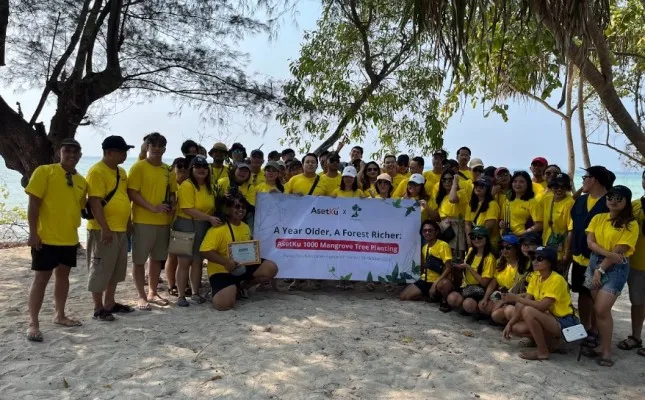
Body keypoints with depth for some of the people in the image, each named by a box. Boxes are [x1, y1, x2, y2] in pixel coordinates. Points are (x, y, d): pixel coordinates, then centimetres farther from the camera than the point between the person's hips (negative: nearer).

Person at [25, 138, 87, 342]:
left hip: (70, 238, 6)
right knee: (41, 278, 0)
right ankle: (33, 323, 8)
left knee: (63, 275, 15)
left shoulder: (82, 181, 8)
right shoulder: (44, 171, -7)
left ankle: (60, 315, 29)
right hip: (46, 237, -6)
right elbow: (33, 203, -10)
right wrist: (33, 233, -14)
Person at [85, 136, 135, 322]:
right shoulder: (97, 171, -14)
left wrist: (128, 222, 19)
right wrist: (104, 228, -23)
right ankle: (98, 308, 11)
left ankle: (110, 303, 27)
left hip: (120, 229, 9)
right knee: (100, 269, 1)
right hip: (104, 230, -9)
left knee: (116, 269, 15)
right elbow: (94, 202, -19)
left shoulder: (121, 171, 13)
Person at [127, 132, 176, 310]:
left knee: (157, 258, 14)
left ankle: (152, 293, 27)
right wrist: (152, 208, -21)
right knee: (139, 260, 2)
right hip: (142, 221, -6)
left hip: (163, 222, 6)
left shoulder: (167, 170, 11)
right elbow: (132, 193, -12)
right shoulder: (138, 167, -6)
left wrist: (172, 205, -1)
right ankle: (141, 296, 12)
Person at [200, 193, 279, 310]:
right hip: (221, 271, -7)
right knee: (224, 303, -29)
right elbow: (205, 251, -23)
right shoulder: (218, 228, -17)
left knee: (271, 268, -9)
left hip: (243, 267, 7)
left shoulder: (246, 227, 9)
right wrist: (226, 262, -30)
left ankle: (240, 286, 10)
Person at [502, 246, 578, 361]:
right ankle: (548, 340, 9)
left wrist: (517, 298, -28)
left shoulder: (556, 279, -20)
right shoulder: (536, 279, 4)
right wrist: (510, 323, -10)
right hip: (549, 319, 8)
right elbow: (524, 303, 0)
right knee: (516, 328, -10)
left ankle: (542, 351, -15)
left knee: (528, 311, -31)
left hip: (564, 323, -8)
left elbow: (542, 306, -29)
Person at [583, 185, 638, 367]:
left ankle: (606, 351, 3)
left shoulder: (631, 225, -8)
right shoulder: (598, 218, 7)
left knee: (601, 310, -10)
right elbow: (590, 242, -1)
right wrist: (608, 253, -17)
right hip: (595, 263, 5)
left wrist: (600, 270, -12)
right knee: (600, 309, 7)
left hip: (616, 268, -5)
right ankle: (602, 345, 18)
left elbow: (618, 252, -12)